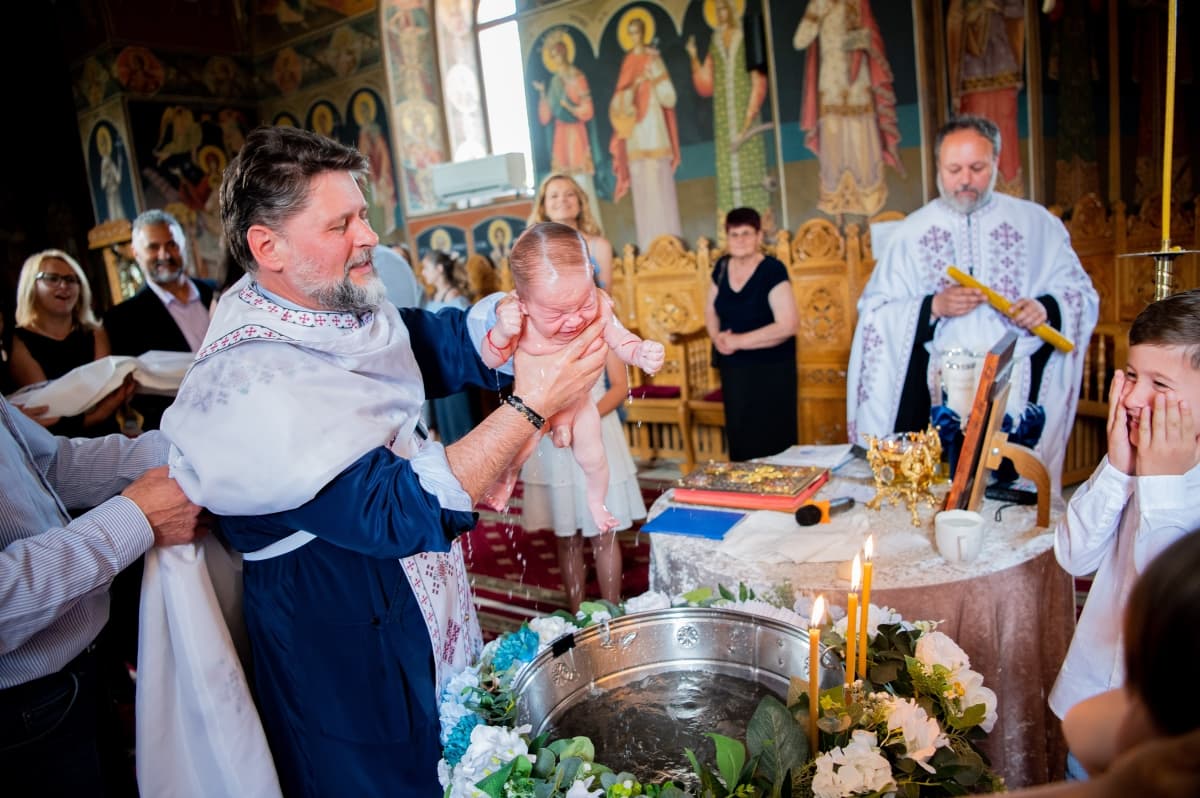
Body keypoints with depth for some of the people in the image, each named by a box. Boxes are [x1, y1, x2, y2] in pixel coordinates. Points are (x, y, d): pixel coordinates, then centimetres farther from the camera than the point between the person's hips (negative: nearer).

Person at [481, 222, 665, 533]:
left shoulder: (597, 305, -30)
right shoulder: (514, 316, -34)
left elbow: (621, 340, -15)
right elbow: (491, 360, -23)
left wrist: (642, 353, -38)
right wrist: (501, 334, -44)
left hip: (579, 402, 2)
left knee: (592, 458, 10)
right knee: (518, 448, -16)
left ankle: (596, 501, 45)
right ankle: (506, 478, 24)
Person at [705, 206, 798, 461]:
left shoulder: (773, 270, -14)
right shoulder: (722, 267, 5)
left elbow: (787, 326, -21)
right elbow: (711, 311, 17)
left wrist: (738, 341, -19)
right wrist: (717, 337, -5)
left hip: (770, 370, -5)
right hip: (733, 368, 6)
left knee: (769, 439, 0)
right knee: (739, 433, 10)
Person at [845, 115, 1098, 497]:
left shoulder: (1037, 223, 11)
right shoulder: (910, 232, 10)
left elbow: (1081, 293, 11)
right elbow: (873, 312, 3)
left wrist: (1048, 308, -10)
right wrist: (933, 307, -12)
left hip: (1020, 390, 1)